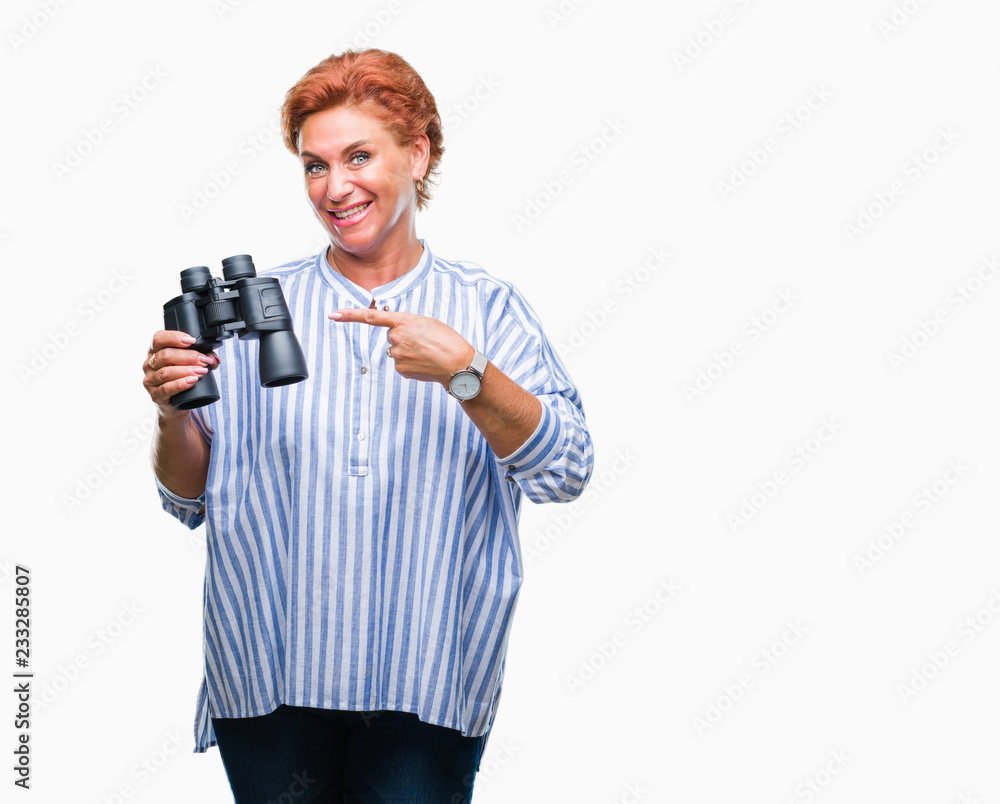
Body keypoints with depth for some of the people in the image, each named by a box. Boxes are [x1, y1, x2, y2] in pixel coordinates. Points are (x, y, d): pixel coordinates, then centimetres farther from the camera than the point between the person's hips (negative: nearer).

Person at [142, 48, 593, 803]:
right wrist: (174, 415, -16)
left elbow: (565, 472, -10)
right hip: (271, 683, 1)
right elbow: (193, 500, 4)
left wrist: (464, 372, -24)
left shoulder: (489, 309, 1)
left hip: (428, 685, -1)